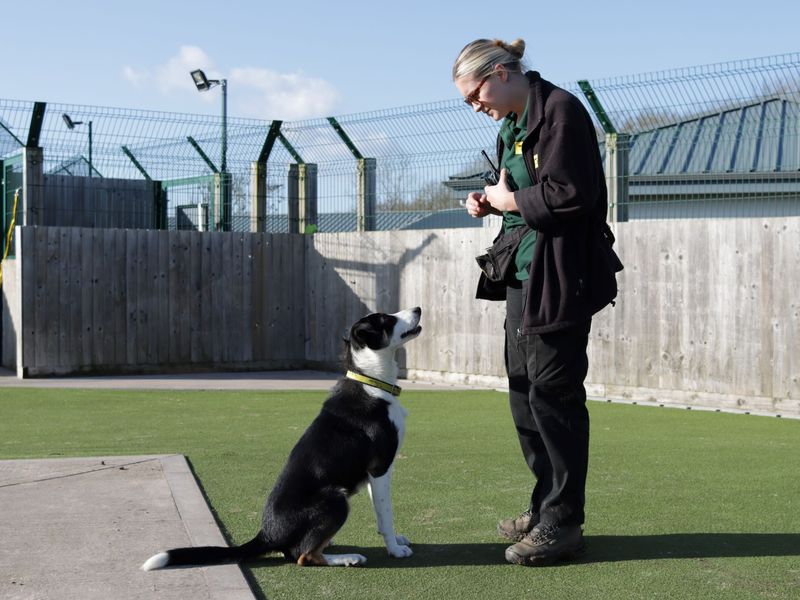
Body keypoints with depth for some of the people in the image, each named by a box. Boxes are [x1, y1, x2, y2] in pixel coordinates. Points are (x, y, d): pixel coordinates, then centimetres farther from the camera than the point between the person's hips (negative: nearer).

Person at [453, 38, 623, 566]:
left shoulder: (559, 110, -13)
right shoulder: (512, 124, 16)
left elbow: (571, 195, -21)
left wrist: (511, 200, -10)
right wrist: (492, 204, 4)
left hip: (559, 278, -10)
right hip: (523, 274, 10)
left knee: (552, 394, -7)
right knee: (524, 390, 13)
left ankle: (562, 524, 2)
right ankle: (547, 508, 24)